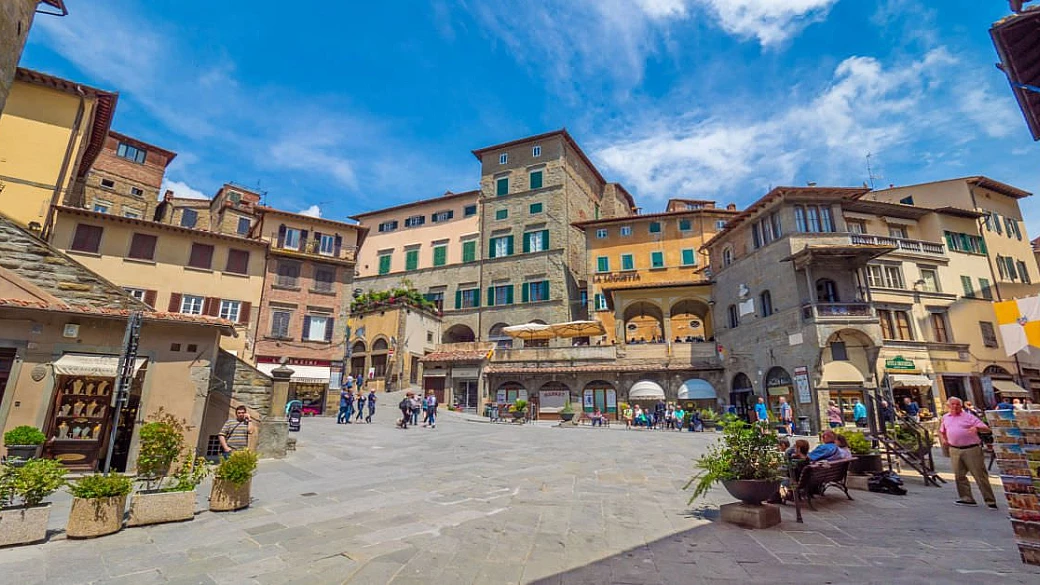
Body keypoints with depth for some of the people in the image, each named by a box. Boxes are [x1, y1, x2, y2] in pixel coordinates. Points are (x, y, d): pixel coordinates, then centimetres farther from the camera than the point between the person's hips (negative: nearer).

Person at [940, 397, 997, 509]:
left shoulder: (968, 416, -2)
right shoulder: (945, 417, 12)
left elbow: (986, 429, -8)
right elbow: (941, 431, 24)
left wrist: (977, 428, -28)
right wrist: (943, 439, 6)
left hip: (971, 449, -4)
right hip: (955, 450, 5)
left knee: (980, 476, -1)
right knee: (959, 476, 8)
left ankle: (990, 501, 8)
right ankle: (966, 498, 18)